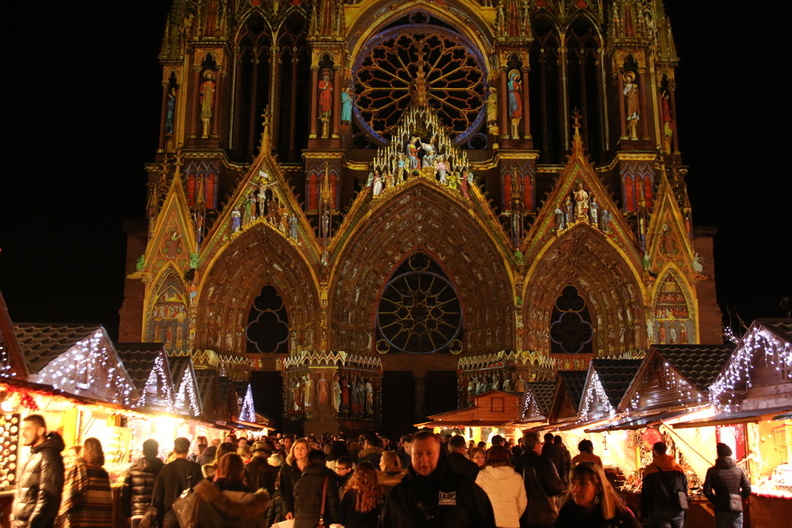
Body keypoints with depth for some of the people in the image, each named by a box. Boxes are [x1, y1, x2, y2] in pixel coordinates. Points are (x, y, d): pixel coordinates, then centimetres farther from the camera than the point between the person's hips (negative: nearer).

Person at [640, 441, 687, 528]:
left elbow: (646, 494, -4)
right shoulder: (679, 469, 5)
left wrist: (645, 513, 5)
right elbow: (685, 491, 10)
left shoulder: (650, 470, -6)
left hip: (660, 512, -4)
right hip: (678, 511, 4)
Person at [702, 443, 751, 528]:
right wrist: (739, 499, 12)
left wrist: (715, 500, 7)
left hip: (721, 509, -1)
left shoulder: (712, 471, -5)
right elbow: (747, 489, -1)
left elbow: (707, 491, -9)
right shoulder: (739, 469, 1)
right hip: (737, 508, 1)